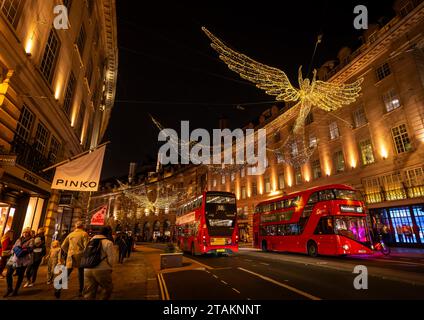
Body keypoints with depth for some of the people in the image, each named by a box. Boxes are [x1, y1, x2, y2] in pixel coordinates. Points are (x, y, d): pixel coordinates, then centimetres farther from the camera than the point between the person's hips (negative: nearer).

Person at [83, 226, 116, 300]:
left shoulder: (91, 241, 17)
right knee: (108, 288, 16)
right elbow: (111, 258, -9)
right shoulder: (108, 243, -6)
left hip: (87, 270, 7)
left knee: (89, 294, 14)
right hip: (101, 270, -6)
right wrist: (109, 267, 10)